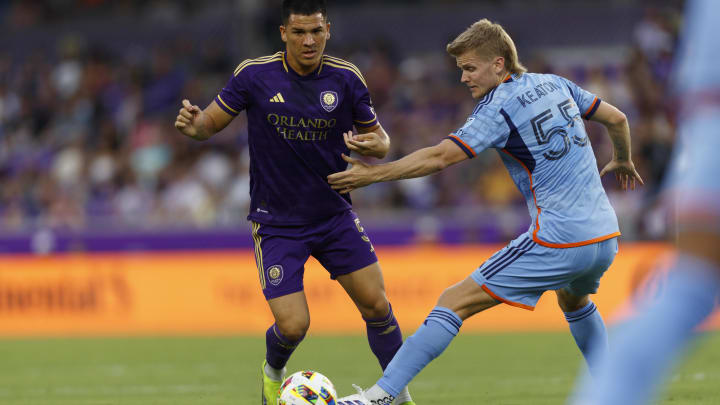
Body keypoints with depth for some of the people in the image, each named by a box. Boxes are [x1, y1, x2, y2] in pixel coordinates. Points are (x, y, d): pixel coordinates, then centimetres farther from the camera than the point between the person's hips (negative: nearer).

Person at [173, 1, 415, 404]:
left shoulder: (346, 78, -6)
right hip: (276, 223, -2)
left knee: (376, 305, -6)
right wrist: (194, 125, -27)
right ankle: (273, 372, 26)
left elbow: (379, 137, 4)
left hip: (334, 215, 2)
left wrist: (375, 144, -21)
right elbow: (212, 121, -3)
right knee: (293, 325, -11)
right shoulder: (255, 74, -11)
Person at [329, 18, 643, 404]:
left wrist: (372, 174, -9)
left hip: (558, 242, -8)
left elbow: (438, 157, -17)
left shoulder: (499, 108, -10)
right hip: (606, 236, 8)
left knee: (455, 301, -7)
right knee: (573, 300, 40)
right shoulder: (554, 84, 12)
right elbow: (617, 119, 22)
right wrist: (623, 162, 41)